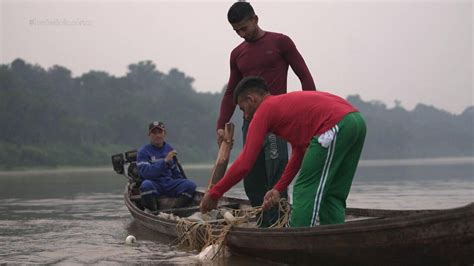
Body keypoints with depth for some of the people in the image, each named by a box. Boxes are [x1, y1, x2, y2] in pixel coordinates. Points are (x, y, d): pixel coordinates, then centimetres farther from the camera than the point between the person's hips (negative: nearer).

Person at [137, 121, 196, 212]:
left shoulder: (169, 149, 16)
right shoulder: (143, 152, -2)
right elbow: (145, 172, -18)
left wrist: (181, 186, 12)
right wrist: (165, 161, -24)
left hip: (169, 183, 4)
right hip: (154, 184, -4)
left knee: (190, 185, -20)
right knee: (146, 185, -38)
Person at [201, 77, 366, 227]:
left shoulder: (263, 111, 7)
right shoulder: (288, 102, 32)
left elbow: (244, 164, 2)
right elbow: (298, 154, 28)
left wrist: (214, 194, 11)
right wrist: (278, 189, 24)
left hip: (334, 127, -9)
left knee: (305, 193, 0)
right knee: (332, 196, 16)